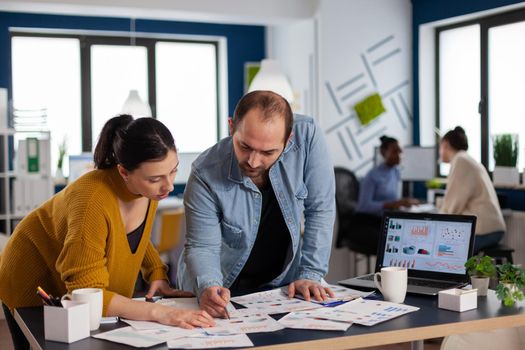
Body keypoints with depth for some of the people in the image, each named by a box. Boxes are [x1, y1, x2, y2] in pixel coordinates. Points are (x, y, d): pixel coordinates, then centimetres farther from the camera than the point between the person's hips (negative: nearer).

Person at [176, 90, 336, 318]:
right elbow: (202, 247, -16)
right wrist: (208, 287, -35)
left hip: (281, 285, -1)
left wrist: (310, 275, -14)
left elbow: (320, 210, -11)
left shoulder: (306, 136, -20)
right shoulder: (206, 173, -22)